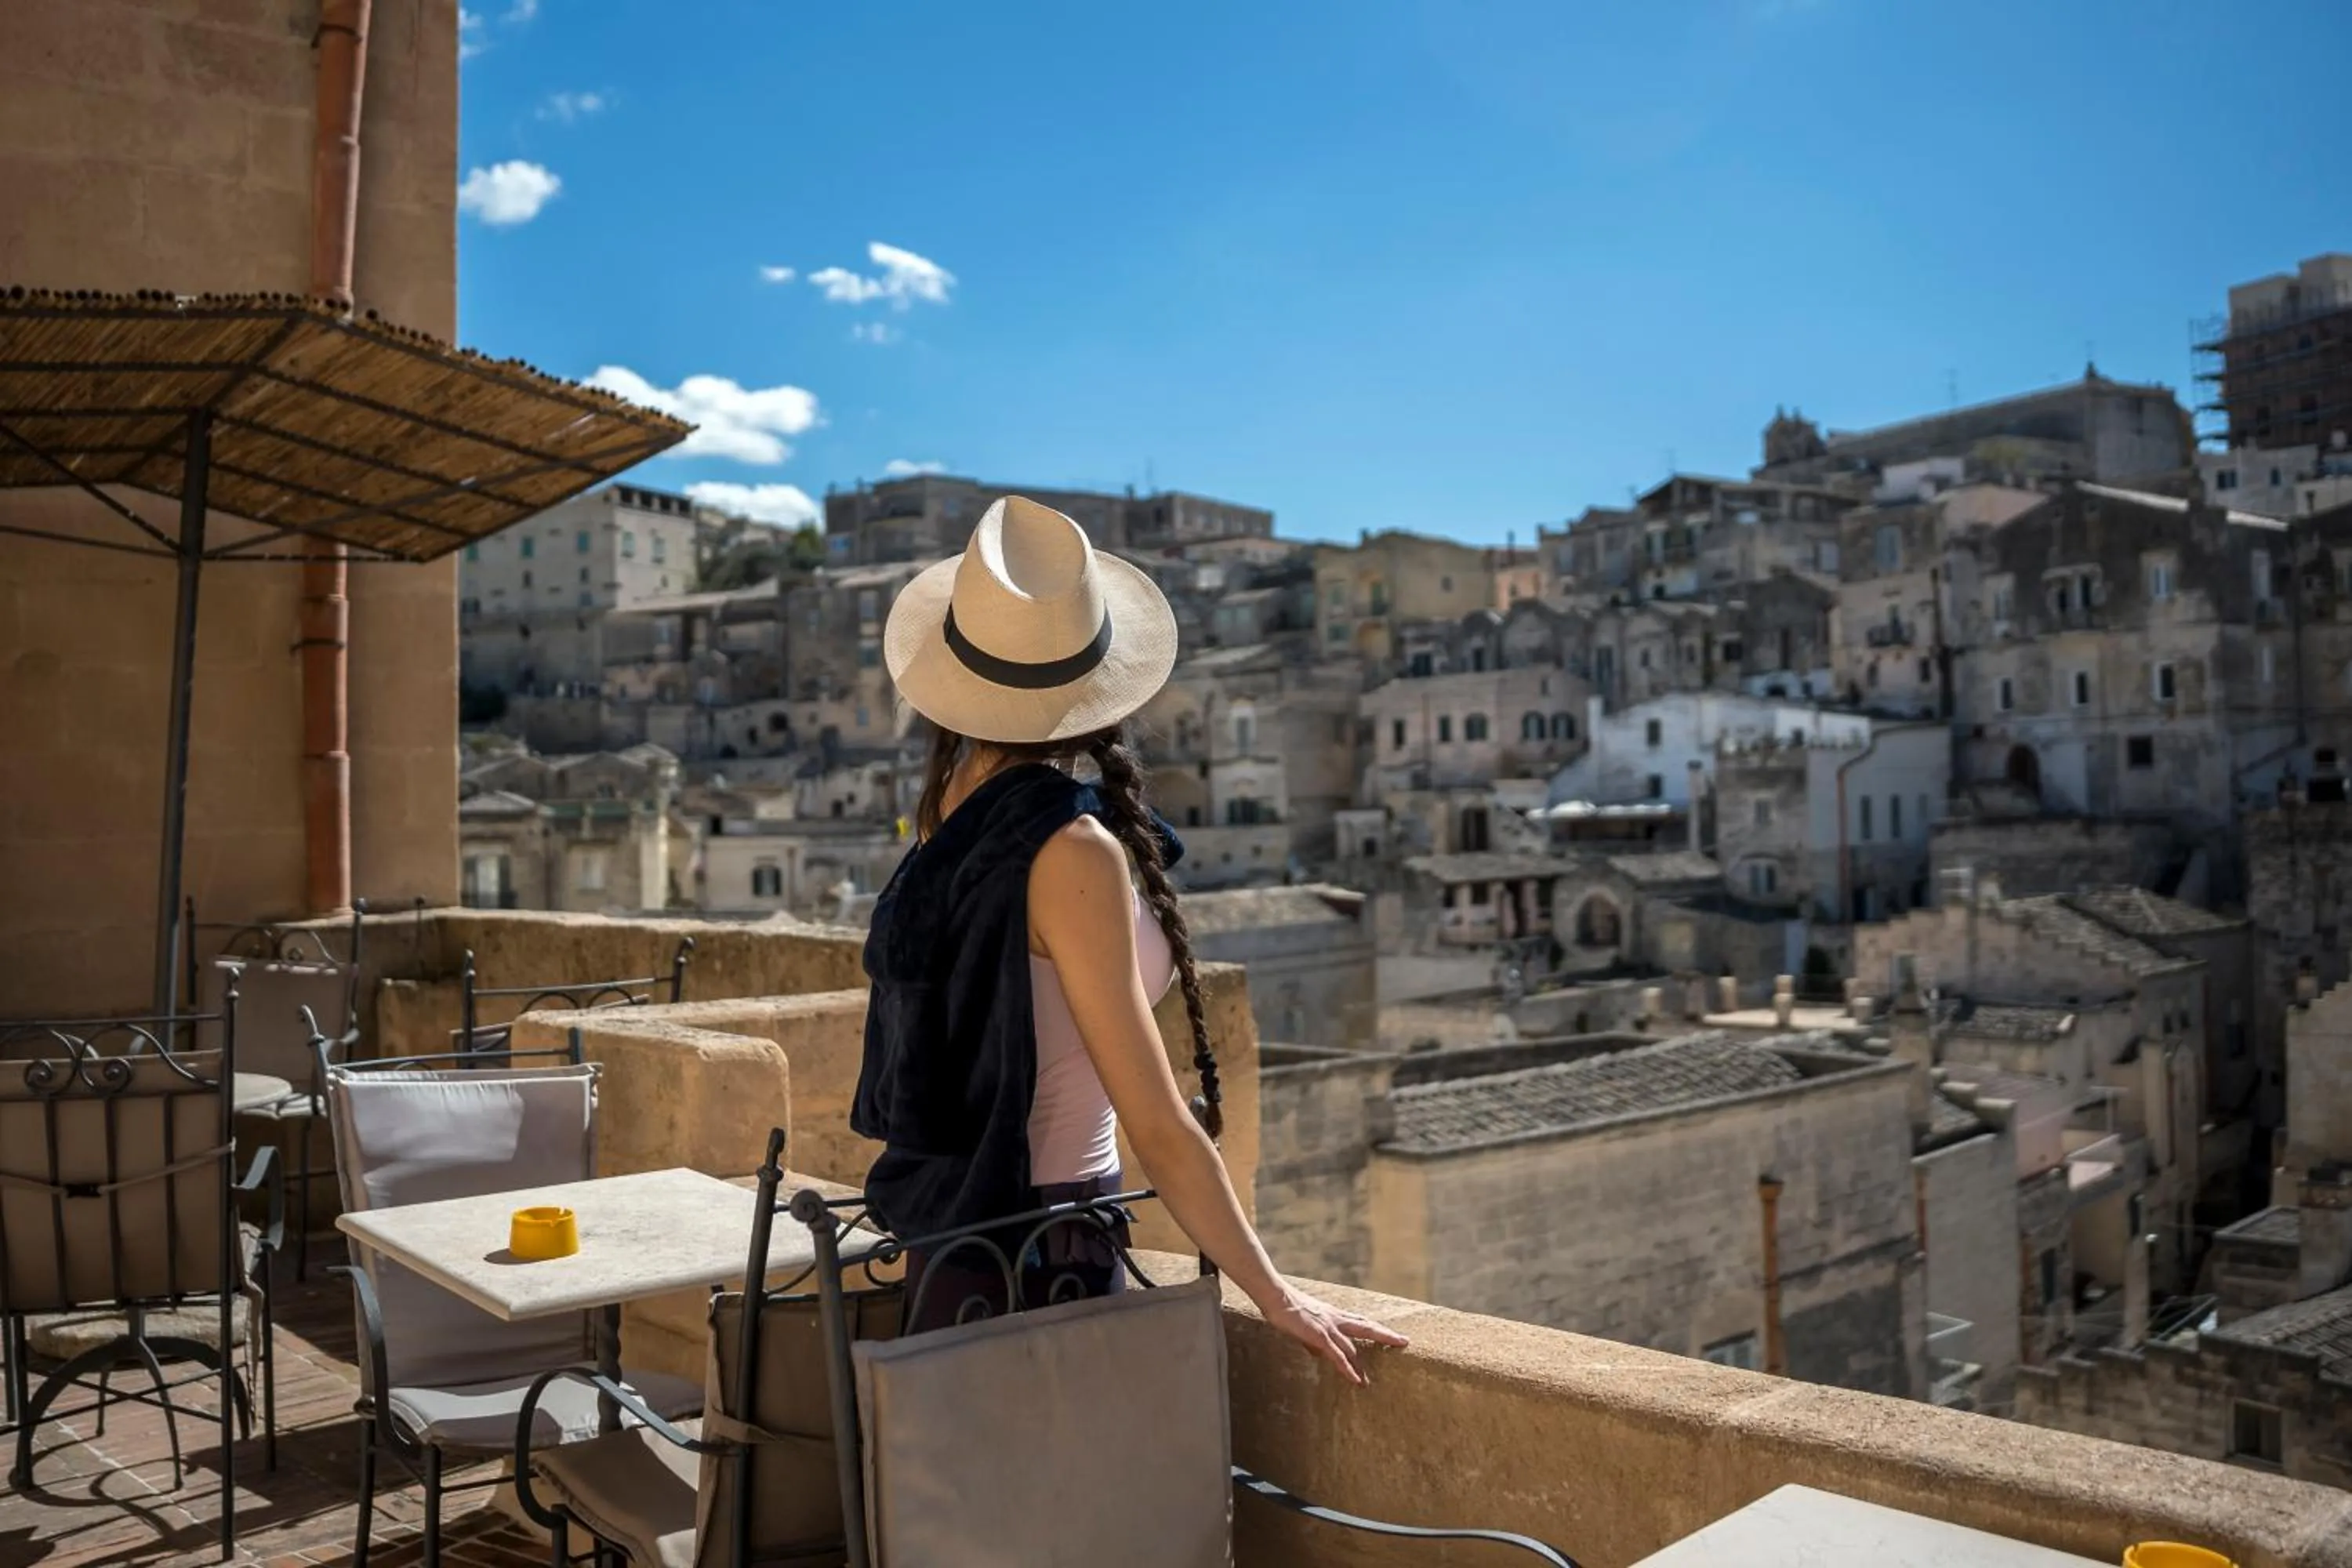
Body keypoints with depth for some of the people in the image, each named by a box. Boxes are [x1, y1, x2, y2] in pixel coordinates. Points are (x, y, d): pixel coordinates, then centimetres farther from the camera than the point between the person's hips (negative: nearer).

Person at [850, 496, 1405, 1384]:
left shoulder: (951, 803, -5)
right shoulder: (1072, 853, -24)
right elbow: (1159, 1129, -21)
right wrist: (1275, 1297, -13)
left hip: (953, 1239, 8)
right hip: (1039, 1254, -8)